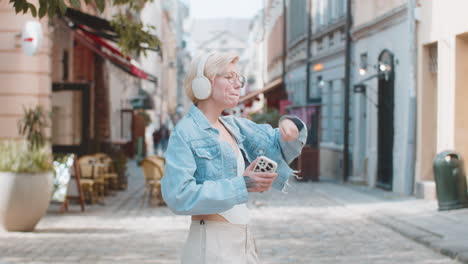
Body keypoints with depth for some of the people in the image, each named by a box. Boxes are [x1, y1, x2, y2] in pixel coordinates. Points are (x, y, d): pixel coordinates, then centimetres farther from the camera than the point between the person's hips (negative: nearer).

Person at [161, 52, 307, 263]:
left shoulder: (235, 126, 11)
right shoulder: (185, 133, -11)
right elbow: (179, 195, -21)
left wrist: (289, 127, -10)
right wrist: (242, 185, -24)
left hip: (243, 240, 8)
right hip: (212, 243, -7)